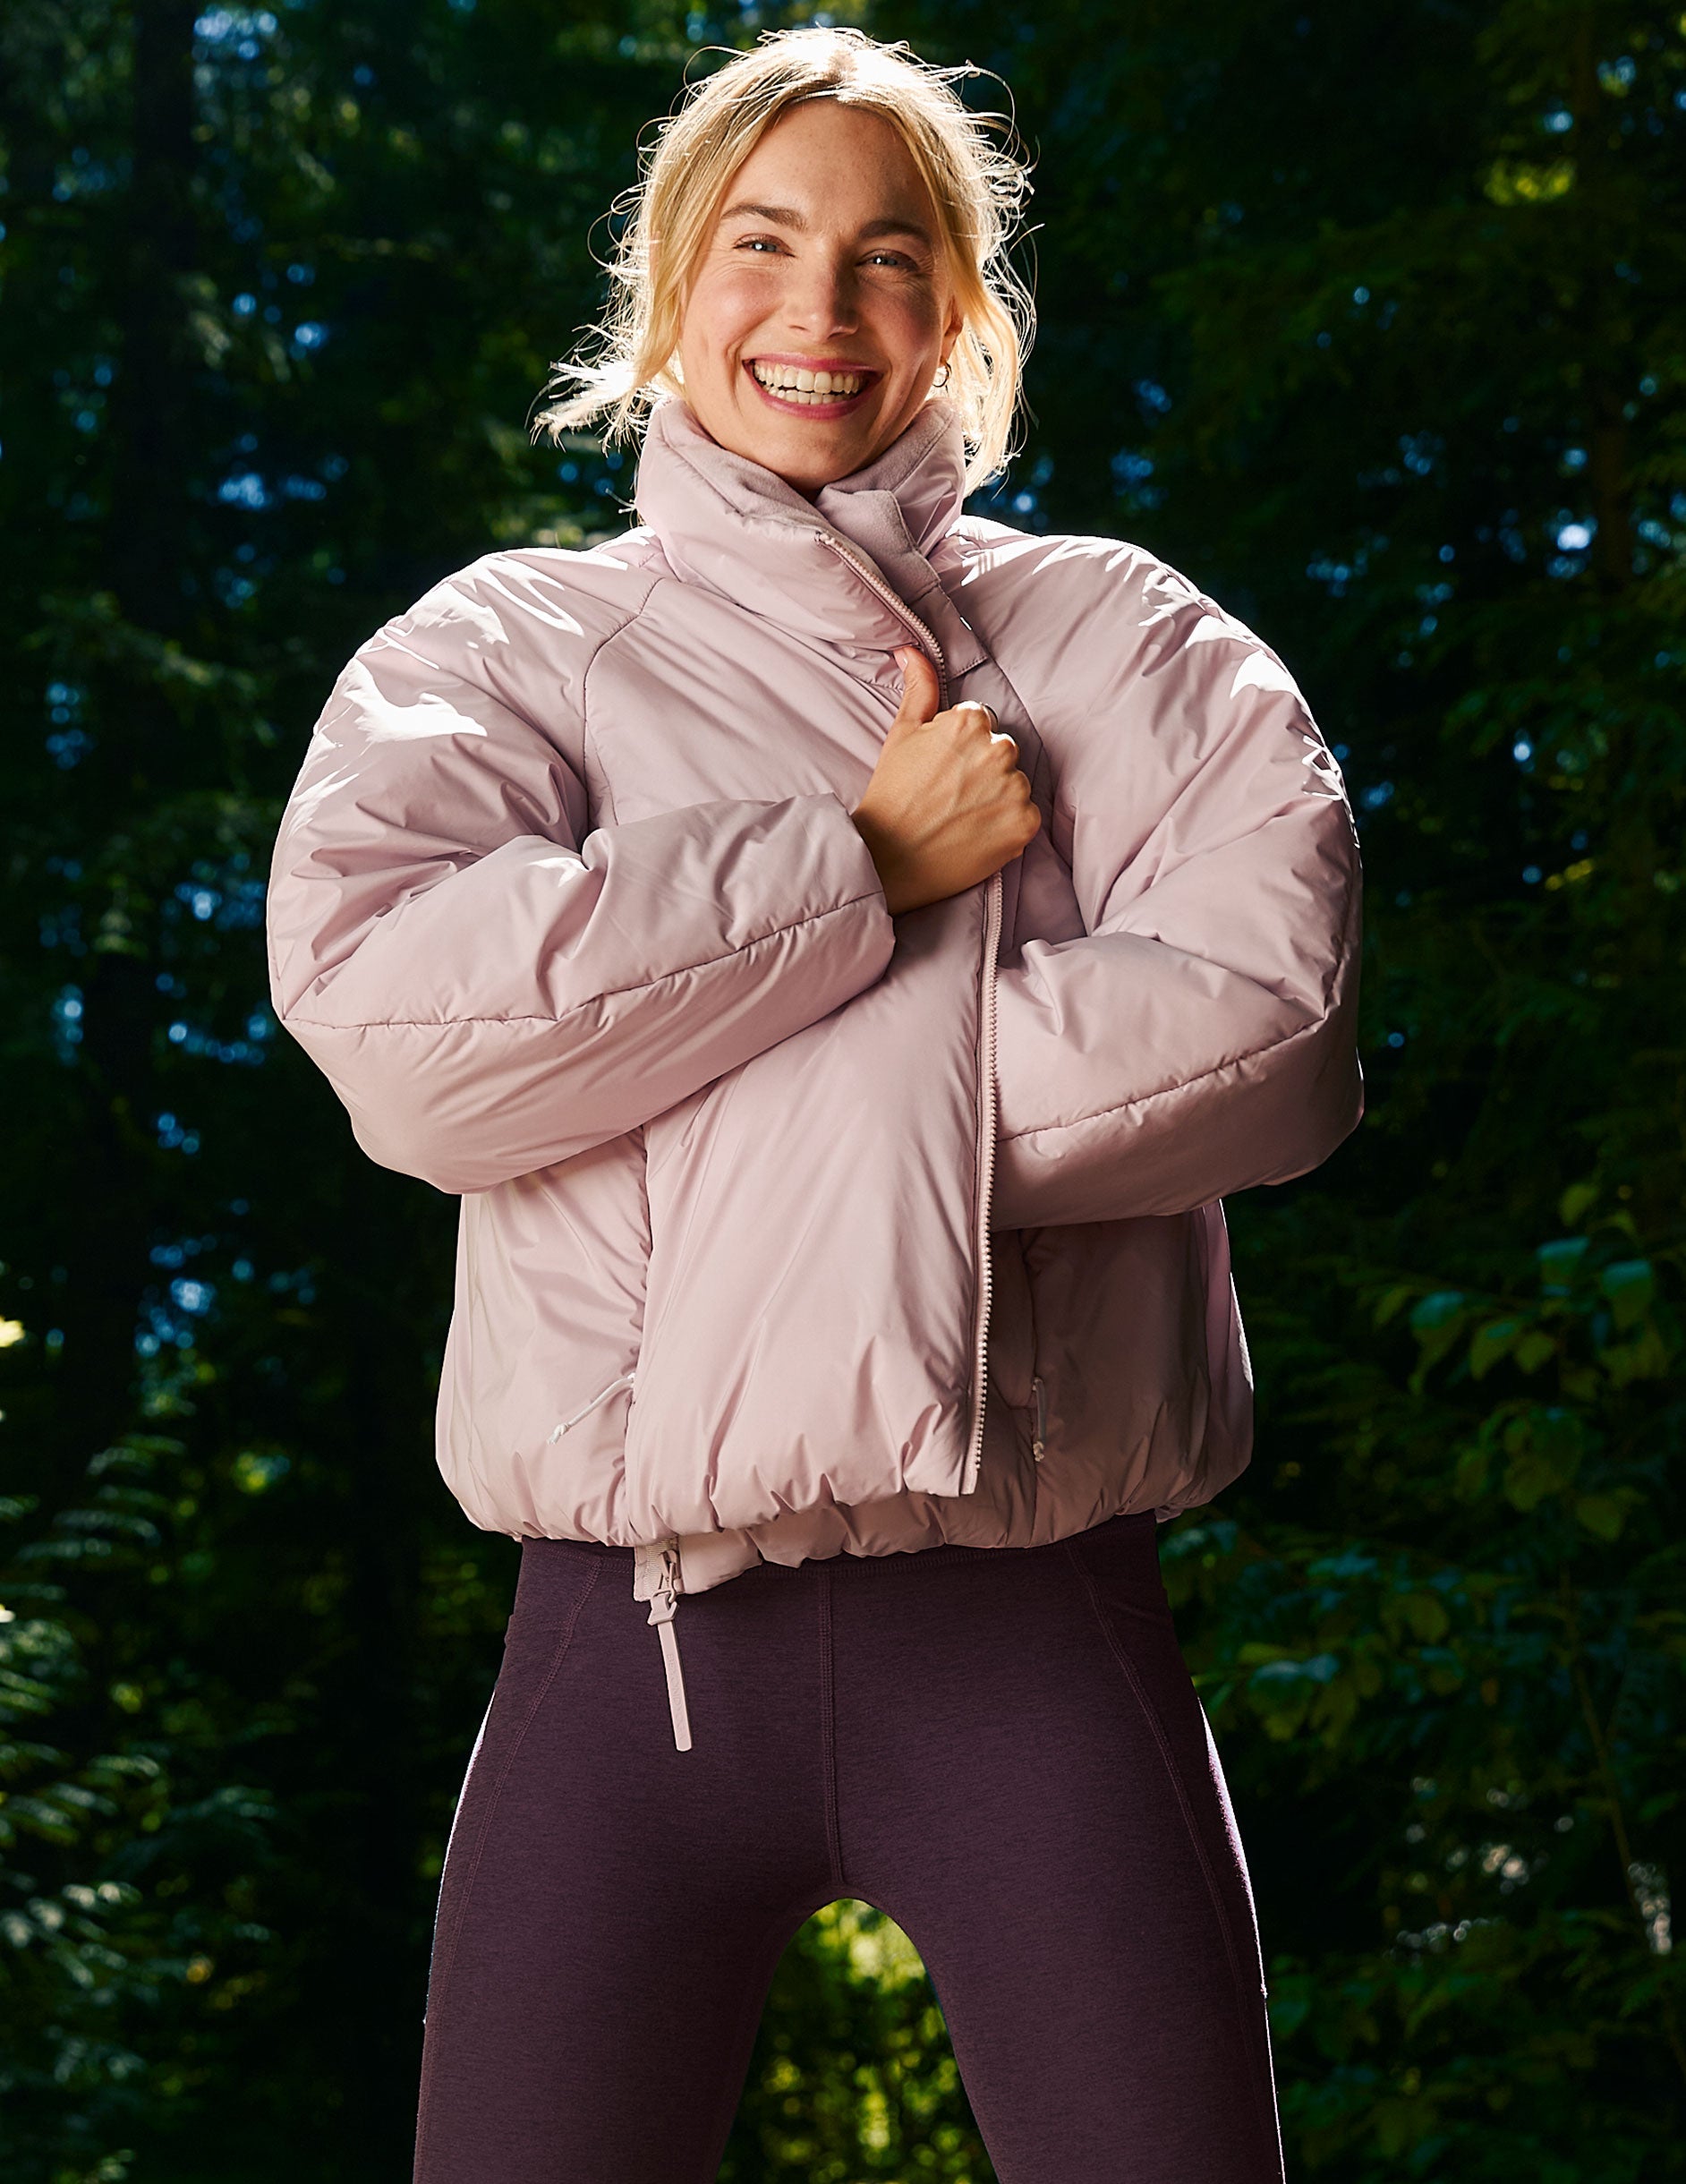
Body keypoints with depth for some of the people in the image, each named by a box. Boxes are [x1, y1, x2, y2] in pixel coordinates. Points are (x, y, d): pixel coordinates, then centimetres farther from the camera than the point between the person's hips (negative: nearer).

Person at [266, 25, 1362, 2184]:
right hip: (635, 1624, 0)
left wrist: (800, 1126, -11)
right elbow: (383, 1007, -10)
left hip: (1033, 1624, 0)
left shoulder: (1122, 644, 12)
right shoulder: (503, 648, 11)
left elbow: (1267, 1024, -6)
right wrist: (865, 863, -8)